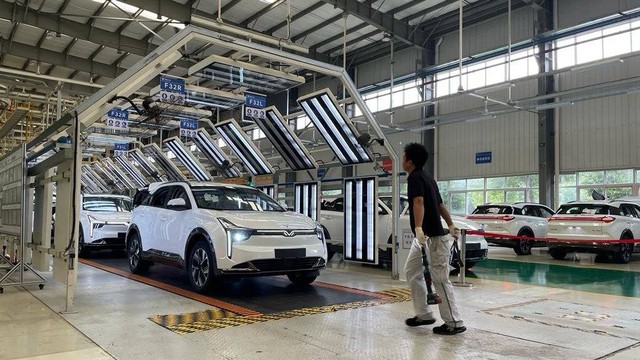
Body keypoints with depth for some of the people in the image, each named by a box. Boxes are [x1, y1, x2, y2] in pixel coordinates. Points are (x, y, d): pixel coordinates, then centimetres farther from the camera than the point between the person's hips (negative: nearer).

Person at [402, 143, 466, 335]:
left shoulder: (415, 177, -12)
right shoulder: (427, 177, 17)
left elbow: (418, 202, -30)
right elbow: (440, 205, 23)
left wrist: (418, 228, -42)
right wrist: (452, 226, 28)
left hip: (433, 237, -10)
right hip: (424, 237, 10)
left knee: (440, 280, -4)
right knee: (412, 271, 15)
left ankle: (454, 323, 4)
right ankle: (424, 314, 21)